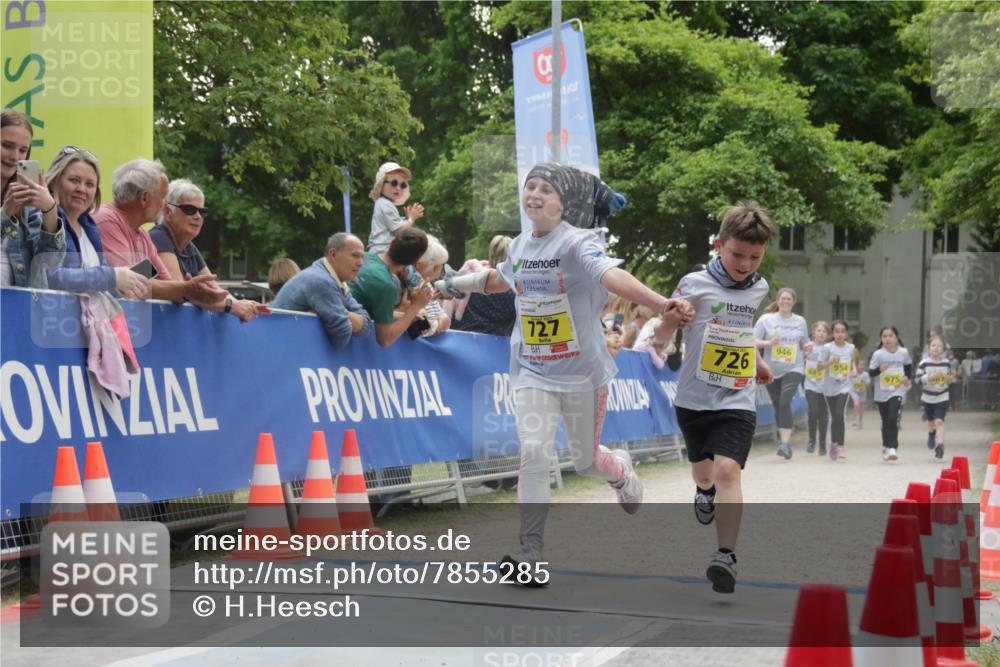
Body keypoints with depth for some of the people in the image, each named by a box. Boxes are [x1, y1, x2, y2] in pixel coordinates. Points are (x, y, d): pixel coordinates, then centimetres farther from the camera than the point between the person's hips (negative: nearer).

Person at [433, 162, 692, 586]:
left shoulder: (578, 243, -15)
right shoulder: (519, 246, 3)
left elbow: (612, 276, -35)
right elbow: (500, 279, 26)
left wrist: (662, 305, -52)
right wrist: (451, 285, 24)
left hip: (582, 372, -3)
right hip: (532, 372, 3)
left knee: (586, 461, 11)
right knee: (534, 454, -14)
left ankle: (622, 471, 49)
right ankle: (530, 553, -9)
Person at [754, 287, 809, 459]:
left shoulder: (800, 321, 7)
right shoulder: (766, 319, 1)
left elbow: (804, 343, 18)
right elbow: (753, 341, -1)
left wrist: (808, 346, -5)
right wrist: (769, 343, -18)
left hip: (793, 369, -1)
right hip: (772, 370, 1)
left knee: (785, 402, -19)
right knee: (778, 405, 8)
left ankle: (784, 443, -21)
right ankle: (783, 441, 26)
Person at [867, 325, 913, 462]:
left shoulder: (904, 352, -2)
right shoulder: (877, 354, -8)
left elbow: (909, 366, 18)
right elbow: (871, 373, -9)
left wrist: (907, 377, 2)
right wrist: (879, 369, -28)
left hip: (897, 391, -1)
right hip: (882, 393, 1)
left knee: (893, 418, -18)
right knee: (885, 421, 12)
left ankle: (893, 447, -16)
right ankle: (886, 447, 29)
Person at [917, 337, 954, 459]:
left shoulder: (946, 363, -2)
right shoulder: (924, 363, -8)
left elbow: (951, 376, 12)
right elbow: (918, 378, -10)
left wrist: (950, 378, -11)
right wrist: (930, 377, -25)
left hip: (942, 397, -1)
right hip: (928, 397, 1)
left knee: (939, 421, -15)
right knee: (931, 421, 19)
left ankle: (940, 444, -20)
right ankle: (931, 434, 51)